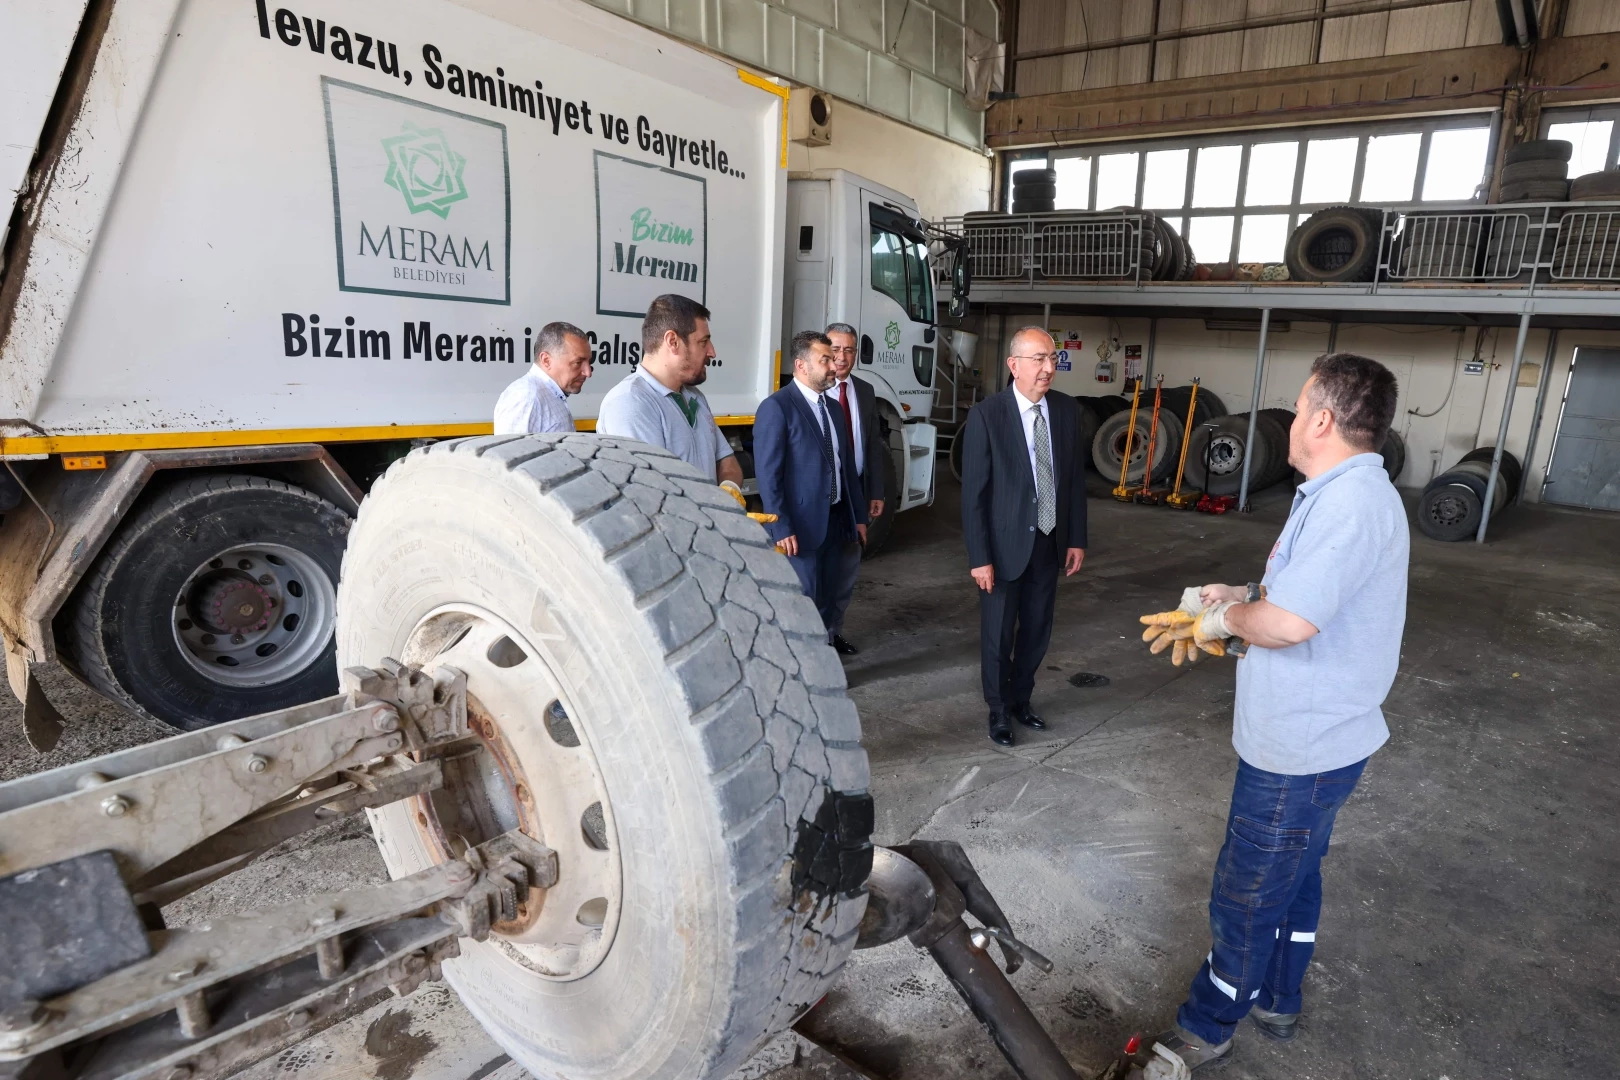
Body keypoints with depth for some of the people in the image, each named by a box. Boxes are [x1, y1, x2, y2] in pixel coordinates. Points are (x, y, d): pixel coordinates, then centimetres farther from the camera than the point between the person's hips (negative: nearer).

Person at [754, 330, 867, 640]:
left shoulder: (834, 408, 15)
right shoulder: (776, 407, -11)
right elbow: (767, 474, -16)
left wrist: (858, 516, 16)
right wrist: (780, 528, -20)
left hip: (835, 521, 8)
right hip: (800, 526, -8)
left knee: (826, 601, 14)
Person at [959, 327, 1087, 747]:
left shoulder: (1067, 410, 0)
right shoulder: (986, 416, -16)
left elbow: (1075, 478, 7)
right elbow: (973, 493, -14)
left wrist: (1076, 538, 5)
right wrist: (979, 557, -15)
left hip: (1049, 543, 5)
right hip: (1005, 545, -4)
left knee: (1037, 631, 16)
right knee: (998, 634, 10)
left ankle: (1021, 699, 38)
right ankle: (999, 710, 31)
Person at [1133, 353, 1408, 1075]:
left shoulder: (1353, 502, -26)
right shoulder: (1346, 494, 8)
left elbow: (1288, 622, -35)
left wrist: (1226, 619, -15)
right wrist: (1243, 595, 5)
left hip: (1301, 751, -10)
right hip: (1314, 739, 10)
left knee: (1247, 898, 8)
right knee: (1294, 877, 25)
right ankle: (1276, 1002, 45)